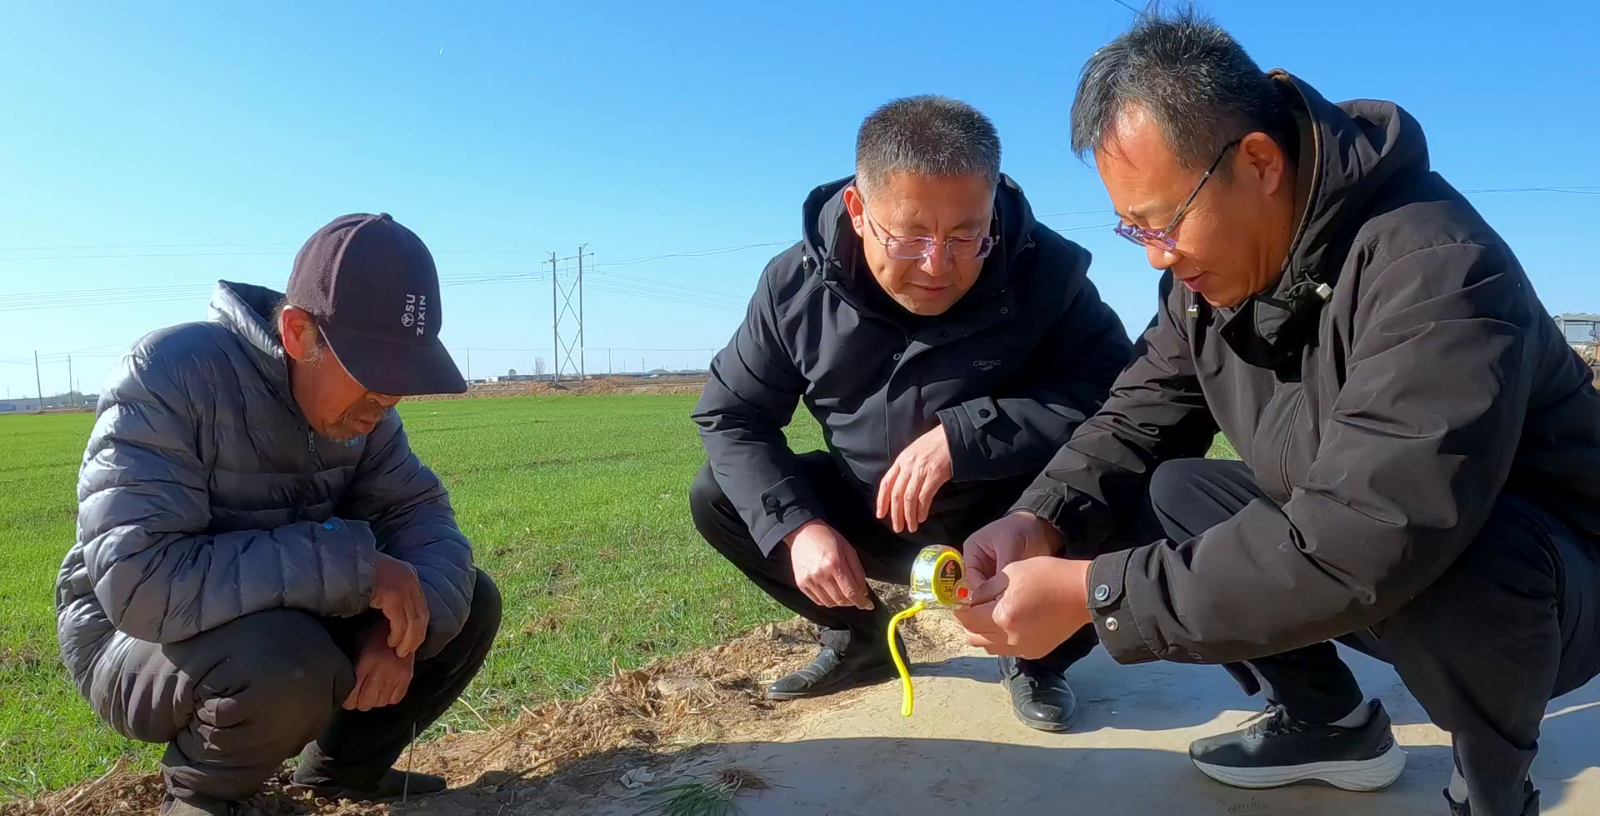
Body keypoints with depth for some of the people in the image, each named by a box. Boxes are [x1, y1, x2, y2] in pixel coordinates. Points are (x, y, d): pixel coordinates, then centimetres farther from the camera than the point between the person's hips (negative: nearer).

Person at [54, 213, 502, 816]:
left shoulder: (358, 399, -8)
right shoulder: (170, 375, -27)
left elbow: (420, 513, -8)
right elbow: (139, 582, -36)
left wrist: (402, 623, -29)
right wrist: (353, 565, -35)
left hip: (295, 618, 6)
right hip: (135, 637, -6)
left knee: (470, 603, -7)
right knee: (288, 661, -37)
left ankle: (341, 768, 13)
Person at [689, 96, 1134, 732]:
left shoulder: (1046, 271, -20)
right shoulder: (796, 285, -14)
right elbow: (731, 416, -8)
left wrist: (963, 434, -36)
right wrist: (798, 525, -23)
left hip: (1013, 520, -2)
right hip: (872, 521, 3)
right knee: (717, 498, -10)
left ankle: (1037, 658, 2)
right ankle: (859, 637, 13)